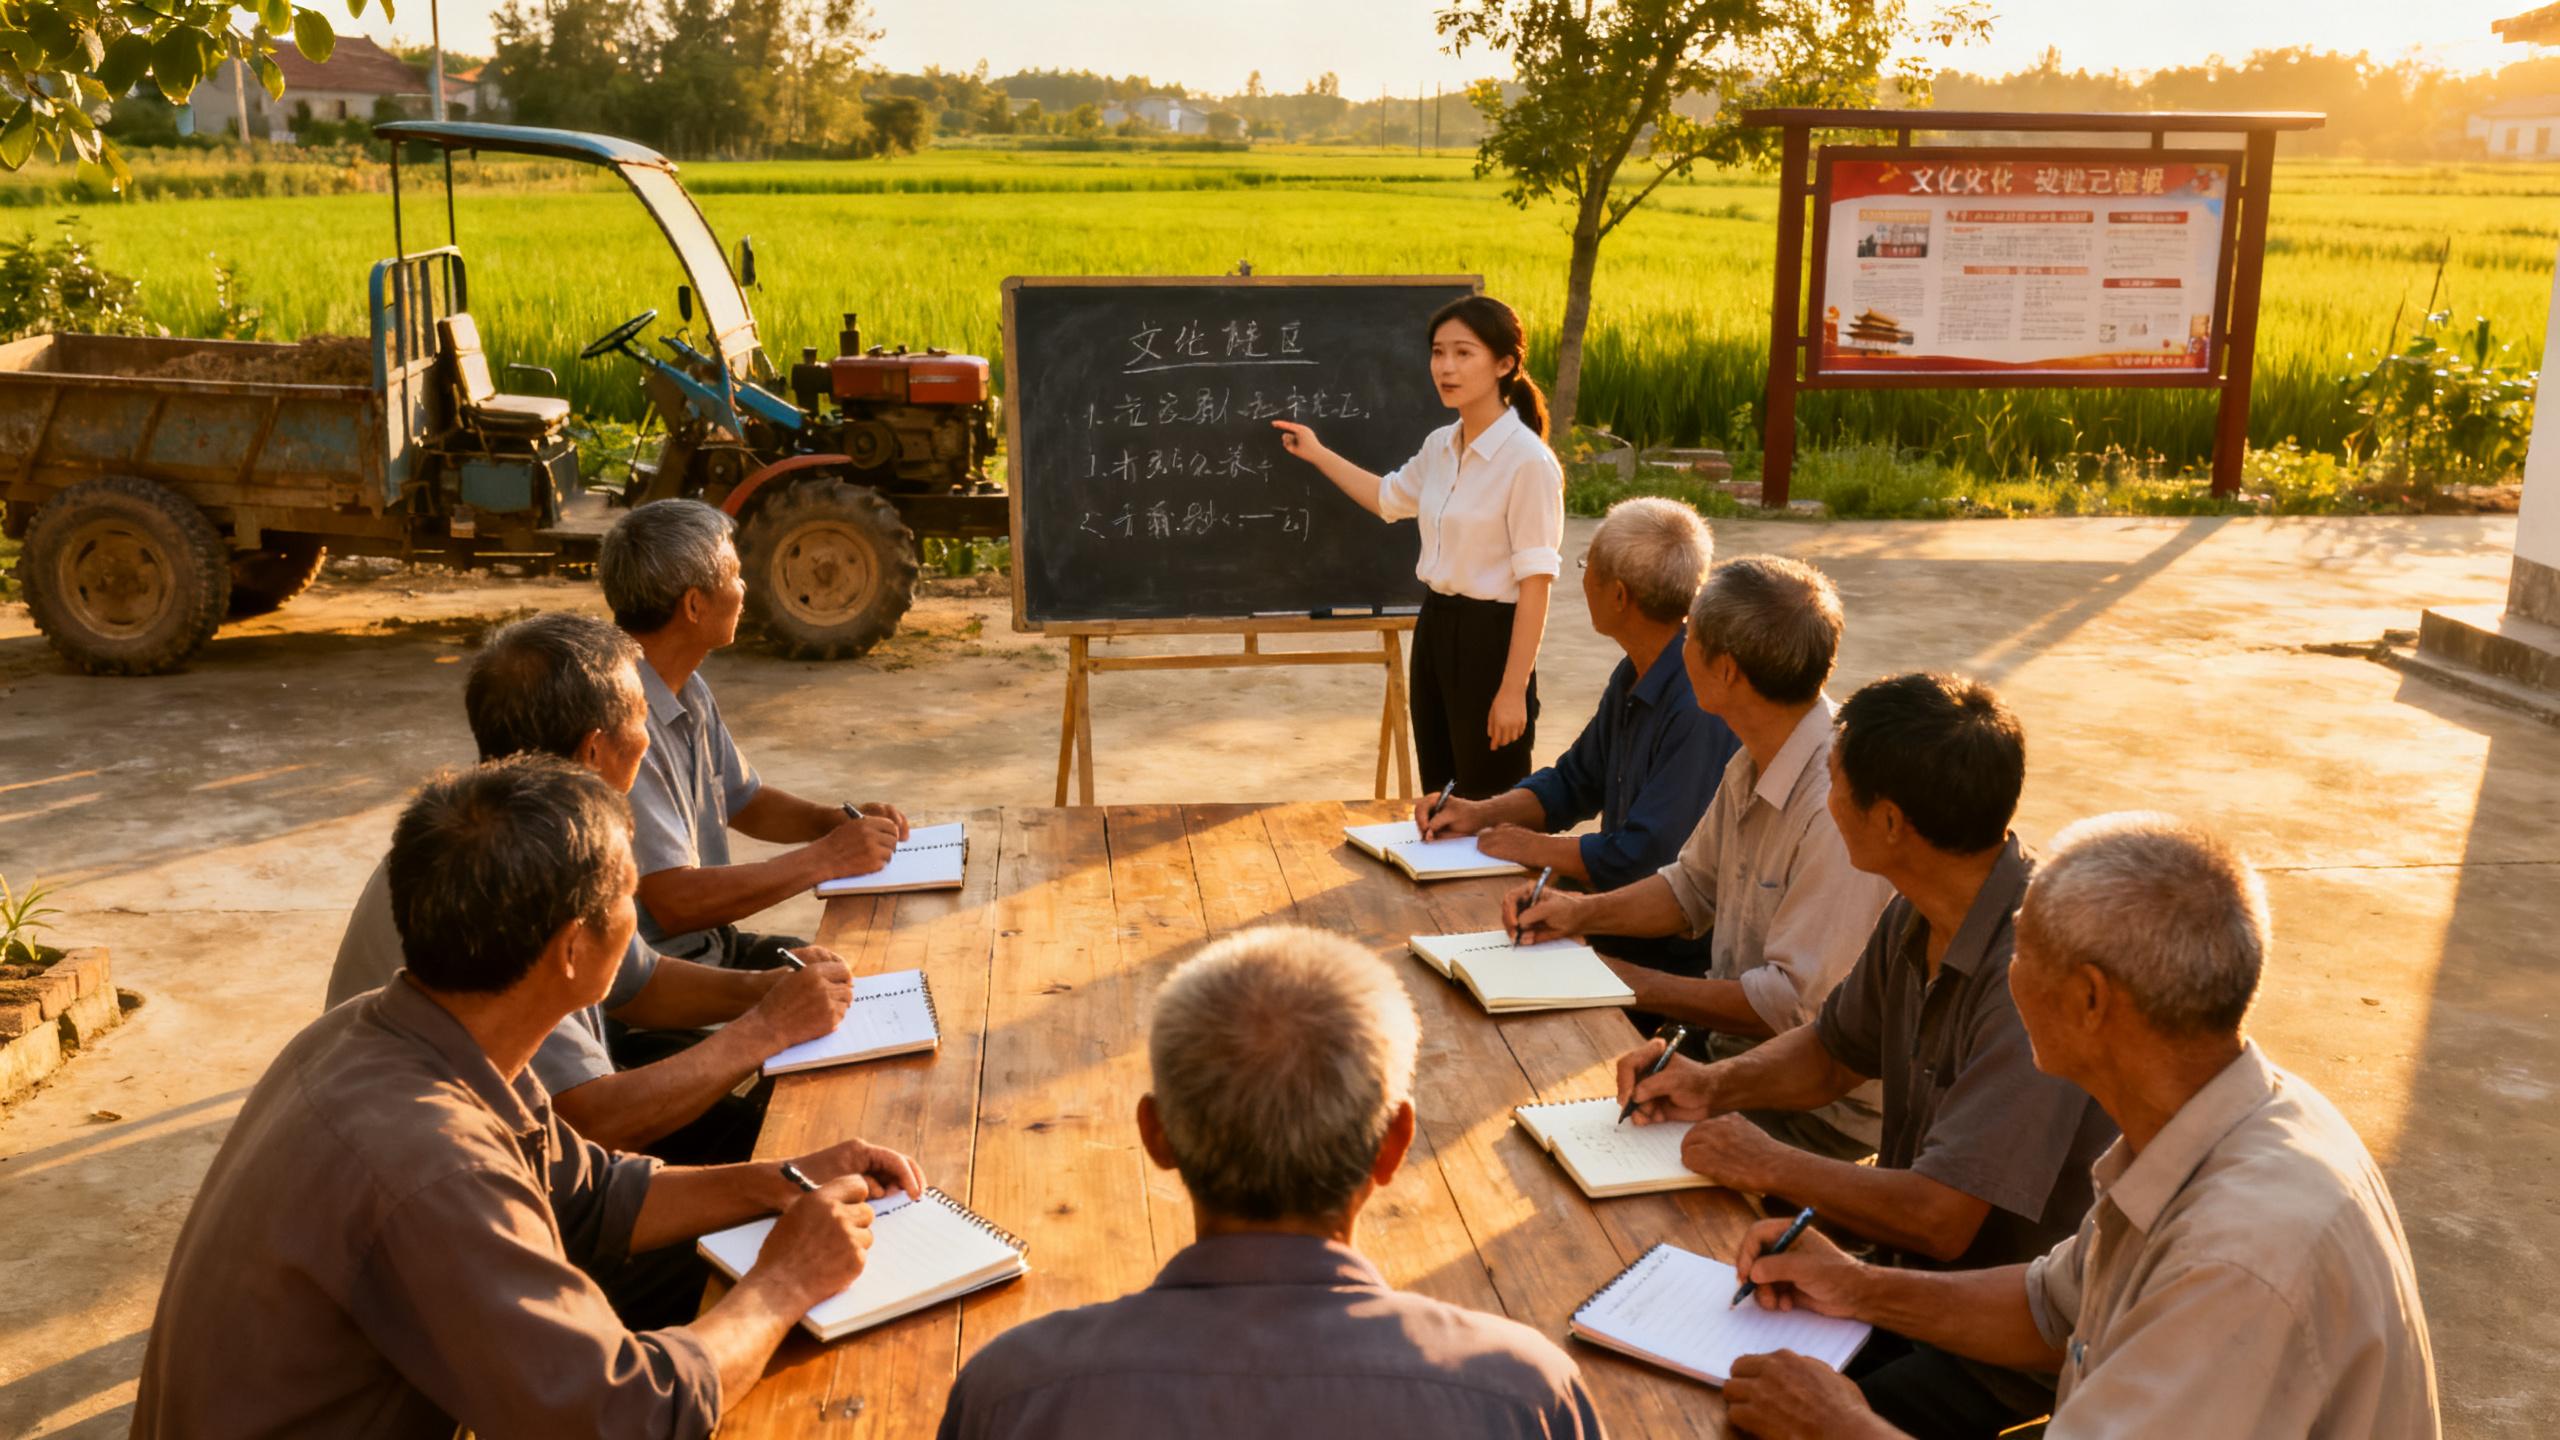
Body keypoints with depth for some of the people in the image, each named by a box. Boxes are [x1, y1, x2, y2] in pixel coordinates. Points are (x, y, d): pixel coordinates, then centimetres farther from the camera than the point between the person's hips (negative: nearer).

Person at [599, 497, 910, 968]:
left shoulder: (688, 690, 7)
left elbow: (745, 801, 22)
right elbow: (674, 902, -27)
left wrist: (839, 820, 3)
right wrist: (826, 858, -19)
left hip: (711, 946, 9)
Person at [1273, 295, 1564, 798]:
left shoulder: (1528, 461, -18)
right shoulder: (1439, 446, 5)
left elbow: (1536, 583, -18)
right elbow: (1389, 498, 28)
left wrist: (1514, 689, -19)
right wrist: (1317, 454, 26)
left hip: (1490, 638, -8)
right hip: (1434, 628, 8)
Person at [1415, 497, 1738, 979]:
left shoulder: (1701, 705, -26)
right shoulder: (1634, 677, 8)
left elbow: (1643, 859, -27)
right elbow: (1574, 782, 20)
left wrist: (1532, 847, -12)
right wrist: (1482, 813, 4)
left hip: (1674, 956, -8)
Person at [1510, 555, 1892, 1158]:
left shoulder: (1840, 804, -29)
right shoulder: (1754, 765, 2)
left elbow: (1800, 1005, -27)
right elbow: (1693, 885, 18)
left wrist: (1641, 985, -17)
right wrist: (1583, 912, 1)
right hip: (1736, 1051, 8)